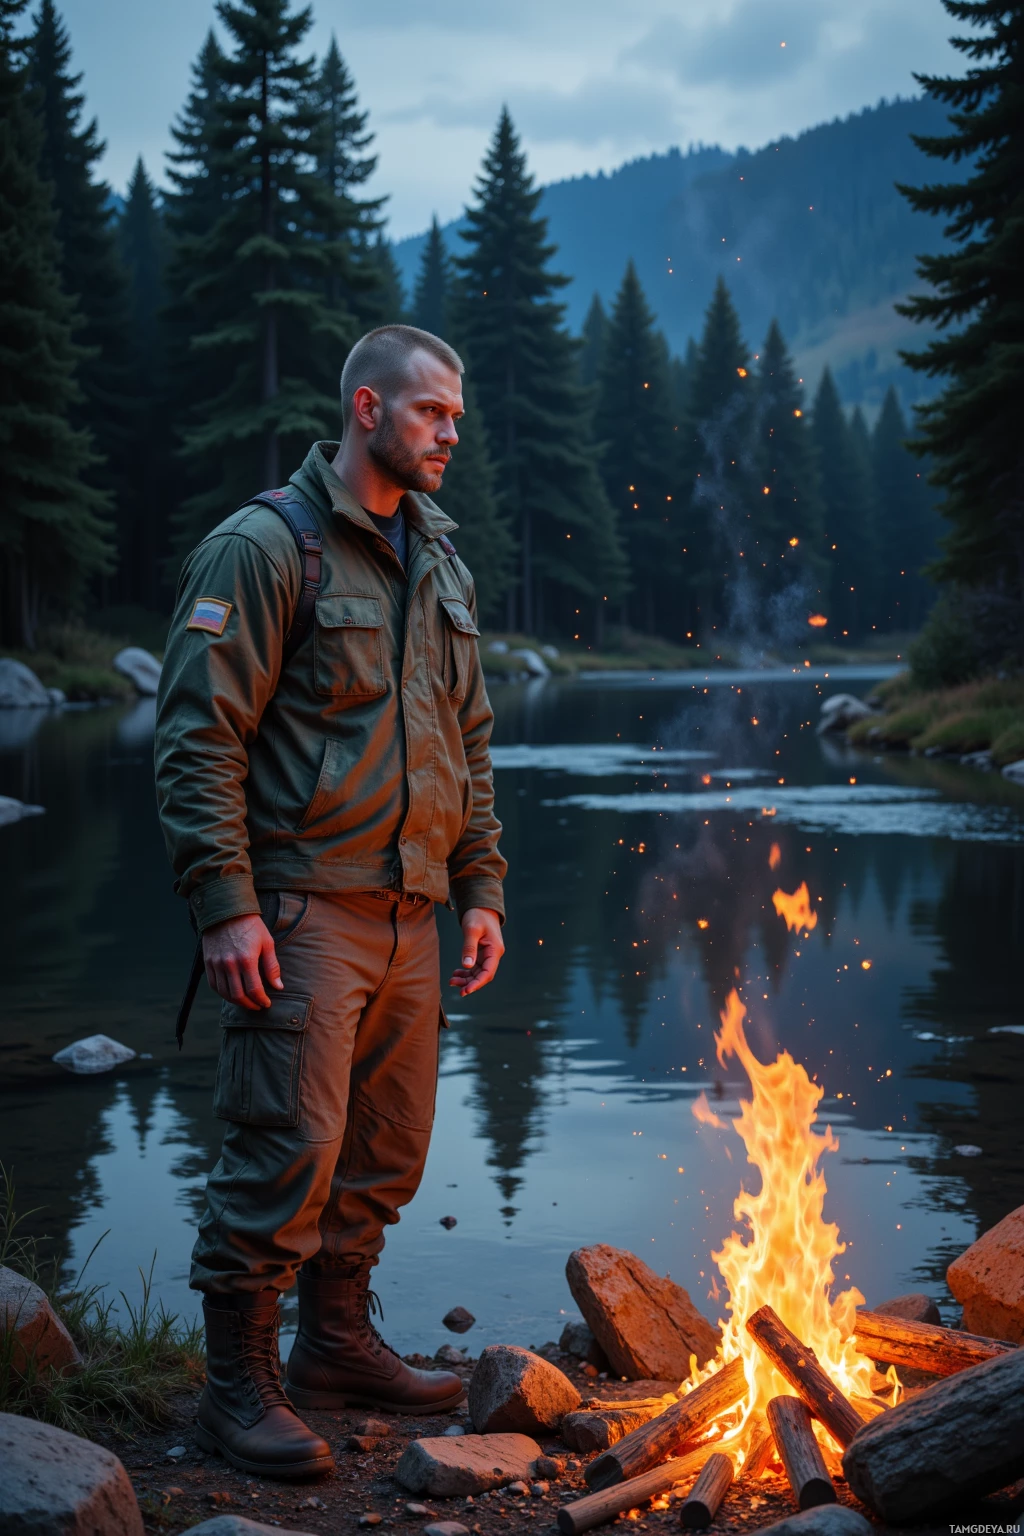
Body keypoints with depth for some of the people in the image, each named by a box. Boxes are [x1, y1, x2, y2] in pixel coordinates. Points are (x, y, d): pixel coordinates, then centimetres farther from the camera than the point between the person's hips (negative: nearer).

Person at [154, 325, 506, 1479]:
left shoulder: (440, 567, 16)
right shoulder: (263, 549, -8)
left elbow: (469, 744, 21)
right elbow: (196, 739, -13)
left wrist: (480, 888, 15)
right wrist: (226, 906, -19)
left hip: (408, 916, 8)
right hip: (302, 910, -8)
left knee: (386, 1150, 14)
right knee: (285, 1150, -7)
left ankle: (336, 1342, 30)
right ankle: (238, 1389, 7)